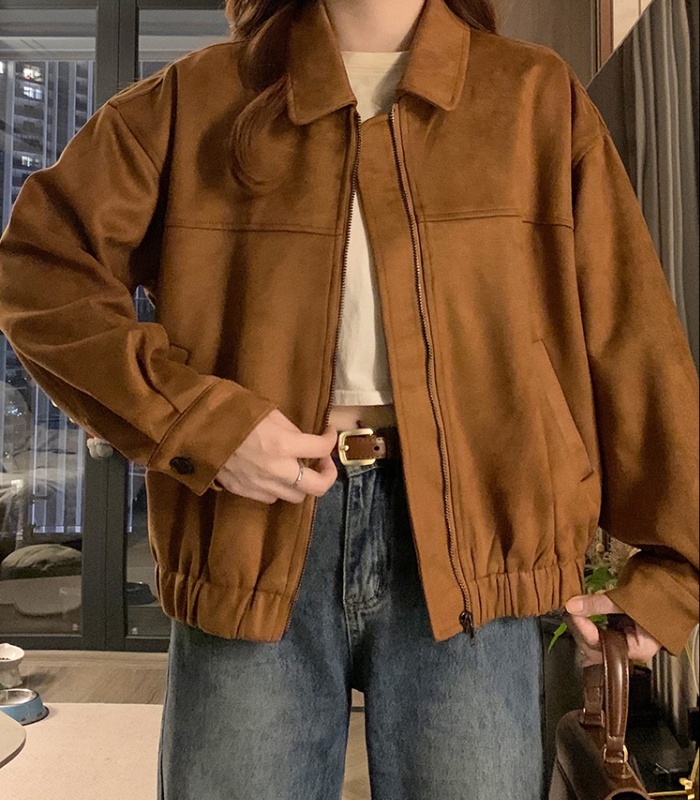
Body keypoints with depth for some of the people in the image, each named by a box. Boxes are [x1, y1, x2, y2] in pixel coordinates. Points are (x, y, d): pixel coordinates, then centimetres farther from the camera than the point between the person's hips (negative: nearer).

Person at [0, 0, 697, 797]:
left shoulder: (539, 96, 9)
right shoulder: (200, 97, 8)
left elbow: (635, 337, 6)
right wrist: (199, 418, -10)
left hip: (466, 541, 1)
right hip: (253, 538, 1)